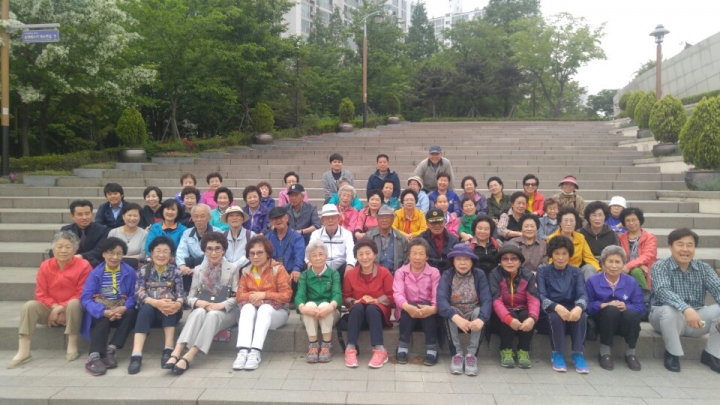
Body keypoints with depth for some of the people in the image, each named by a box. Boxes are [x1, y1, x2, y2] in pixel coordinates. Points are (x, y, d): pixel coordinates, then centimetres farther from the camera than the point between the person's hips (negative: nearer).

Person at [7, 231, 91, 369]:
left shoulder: (83, 265, -12)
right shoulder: (45, 266, -1)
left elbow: (82, 294, -14)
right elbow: (41, 294, -1)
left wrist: (62, 308, -22)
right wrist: (54, 307, -18)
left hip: (73, 310, -4)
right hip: (51, 309, 4)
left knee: (74, 303, -36)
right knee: (29, 306, -21)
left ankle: (72, 347, -23)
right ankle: (23, 352, -22)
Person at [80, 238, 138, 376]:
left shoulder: (130, 272, 1)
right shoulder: (95, 273, -1)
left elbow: (133, 295, -3)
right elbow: (86, 298, -11)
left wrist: (123, 308, -26)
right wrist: (104, 312, -29)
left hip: (121, 312, 1)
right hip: (100, 313, -1)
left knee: (131, 313, -30)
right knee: (103, 319, -33)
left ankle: (110, 350, -30)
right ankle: (94, 357, -41)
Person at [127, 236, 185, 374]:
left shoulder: (176, 271, 10)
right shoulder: (142, 271, 9)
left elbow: (180, 292, -3)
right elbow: (139, 294, -6)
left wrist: (178, 304, -29)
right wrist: (157, 303, -28)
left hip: (169, 311, 0)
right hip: (149, 309, 0)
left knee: (173, 305, -33)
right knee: (147, 308, -34)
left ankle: (168, 350, -36)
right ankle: (136, 355, -43)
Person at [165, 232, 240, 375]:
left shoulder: (232, 268, 6)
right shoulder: (198, 269, 13)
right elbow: (190, 297, 8)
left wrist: (221, 305, -19)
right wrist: (198, 302, -15)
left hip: (226, 311, -1)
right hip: (202, 309, 2)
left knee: (213, 315, -36)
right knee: (199, 312, -34)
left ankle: (189, 357, -47)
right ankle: (176, 352, -49)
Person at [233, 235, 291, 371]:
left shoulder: (278, 269, -5)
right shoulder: (246, 271, 9)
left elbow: (286, 295, -11)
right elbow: (240, 295, 2)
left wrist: (264, 295, -23)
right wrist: (251, 296, -21)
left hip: (275, 311, -3)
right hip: (251, 310, 3)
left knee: (265, 308, -35)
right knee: (247, 307, -30)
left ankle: (255, 352, -46)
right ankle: (243, 351, -46)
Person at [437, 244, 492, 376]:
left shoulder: (480, 275, -8)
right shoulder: (447, 275, -9)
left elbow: (487, 299, -21)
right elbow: (441, 299, -25)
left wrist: (481, 318, -42)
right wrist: (456, 317, -44)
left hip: (473, 314, 0)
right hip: (454, 314, 0)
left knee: (478, 311, -31)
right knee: (449, 312, -31)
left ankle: (471, 354, -21)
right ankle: (457, 353, -20)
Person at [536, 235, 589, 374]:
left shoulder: (576, 272, 7)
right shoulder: (543, 271, -1)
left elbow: (582, 294, -9)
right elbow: (541, 297, -14)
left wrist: (579, 307, -34)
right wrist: (557, 307, -36)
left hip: (571, 310, 2)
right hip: (549, 312, -2)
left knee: (582, 316, -30)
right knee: (556, 316, -35)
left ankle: (578, 354, -21)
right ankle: (557, 354, -19)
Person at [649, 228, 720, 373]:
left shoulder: (704, 268, 2)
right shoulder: (660, 267, -10)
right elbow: (663, 291, -29)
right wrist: (686, 309, -48)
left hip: (696, 317, 4)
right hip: (668, 317, -3)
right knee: (669, 310, -36)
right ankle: (672, 354, -11)